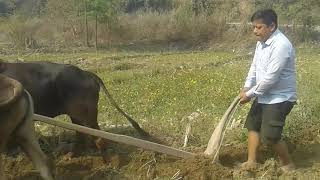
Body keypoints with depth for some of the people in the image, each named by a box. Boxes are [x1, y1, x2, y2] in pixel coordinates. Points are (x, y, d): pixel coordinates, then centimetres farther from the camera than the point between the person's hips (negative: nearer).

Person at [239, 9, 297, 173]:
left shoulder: (281, 45, -27)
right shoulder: (261, 42, 3)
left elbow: (270, 78, -28)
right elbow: (254, 66, 13)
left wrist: (250, 94, -19)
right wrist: (246, 87, -1)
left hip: (279, 98, -9)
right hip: (264, 95, 10)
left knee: (270, 137, -6)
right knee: (253, 125, 16)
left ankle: (288, 164, 17)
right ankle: (251, 161, 29)